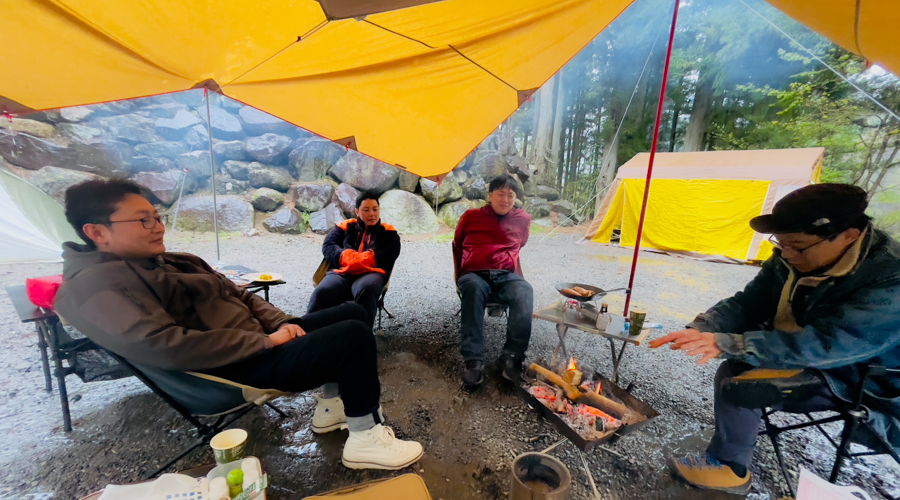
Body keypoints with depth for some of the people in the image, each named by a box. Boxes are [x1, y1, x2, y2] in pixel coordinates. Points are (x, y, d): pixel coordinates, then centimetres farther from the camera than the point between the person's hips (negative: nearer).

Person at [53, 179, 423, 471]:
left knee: (352, 312, 10)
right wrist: (265, 341, -22)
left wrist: (282, 324, 0)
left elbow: (238, 295, 16)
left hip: (256, 344, 10)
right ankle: (365, 438, -5)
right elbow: (167, 348, -27)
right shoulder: (96, 285, -13)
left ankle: (335, 404, 17)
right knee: (353, 336, -22)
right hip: (235, 370, -10)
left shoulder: (164, 262, 16)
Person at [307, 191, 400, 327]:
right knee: (322, 292, -31)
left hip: (371, 272, -2)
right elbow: (328, 246, 13)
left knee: (366, 290, -39)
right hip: (342, 271, 2)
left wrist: (368, 259, -13)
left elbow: (391, 254, 4)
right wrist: (345, 257, -9)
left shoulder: (388, 231, 20)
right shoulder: (345, 226, 25)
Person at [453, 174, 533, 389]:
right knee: (473, 288, -39)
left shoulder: (523, 219, 15)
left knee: (524, 291, -35)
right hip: (475, 274, -1)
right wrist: (460, 273, 19)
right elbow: (457, 245, 23)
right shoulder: (471, 216, 12)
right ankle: (474, 361, -39)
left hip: (506, 276, 1)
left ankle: (512, 356, -28)